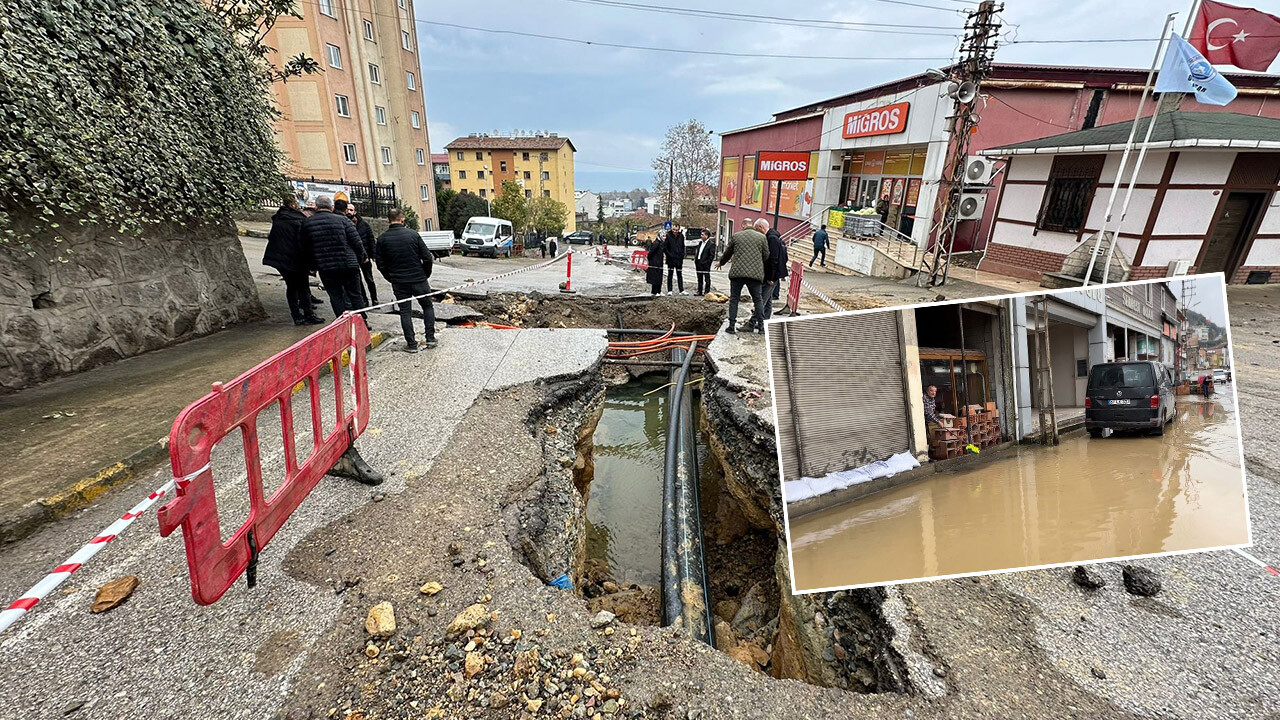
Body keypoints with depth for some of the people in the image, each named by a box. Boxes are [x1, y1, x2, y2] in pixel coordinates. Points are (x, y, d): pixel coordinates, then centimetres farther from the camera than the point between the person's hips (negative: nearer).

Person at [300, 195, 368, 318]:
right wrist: (360, 258, 9)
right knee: (356, 296, 8)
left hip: (325, 268, 1)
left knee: (336, 297, 8)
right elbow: (356, 242, -5)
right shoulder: (342, 220, -4)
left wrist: (314, 265, 19)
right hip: (349, 266, -1)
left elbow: (305, 248, 9)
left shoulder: (306, 224, 5)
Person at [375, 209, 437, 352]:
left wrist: (391, 279, 13)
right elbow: (427, 258, -5)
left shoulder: (382, 239, -2)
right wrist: (426, 275, 8)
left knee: (405, 312, 8)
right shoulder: (413, 234, -5)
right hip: (419, 279, 0)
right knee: (428, 306, 16)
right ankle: (430, 338, 13)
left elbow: (381, 264, 0)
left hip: (399, 282, 1)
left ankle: (411, 344, 8)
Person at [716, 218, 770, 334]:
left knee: (734, 299, 8)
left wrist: (721, 263, 37)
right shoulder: (762, 237, 4)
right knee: (758, 299, 9)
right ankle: (761, 325, 9)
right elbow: (766, 257, 7)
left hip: (737, 272, 1)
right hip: (755, 273, -1)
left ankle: (731, 326, 4)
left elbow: (728, 253, 19)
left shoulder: (736, 236, 11)